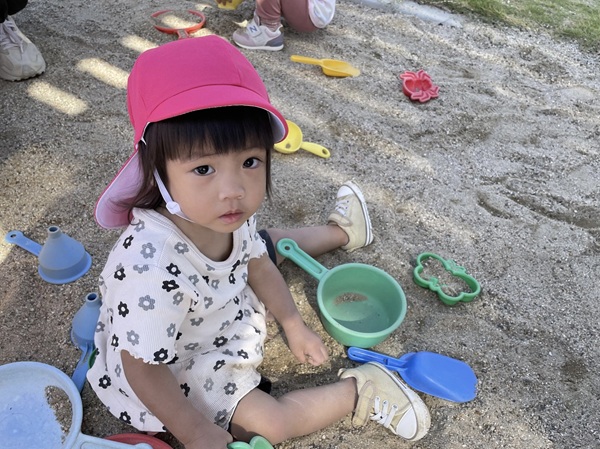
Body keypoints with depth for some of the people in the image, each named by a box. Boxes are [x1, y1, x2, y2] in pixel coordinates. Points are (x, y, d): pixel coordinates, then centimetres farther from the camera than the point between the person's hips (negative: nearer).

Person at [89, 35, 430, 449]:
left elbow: (254, 263, -1)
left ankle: (340, 232, 47)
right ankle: (360, 390, 12)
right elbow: (142, 368, -32)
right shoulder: (152, 270, -46)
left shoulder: (228, 215, -22)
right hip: (179, 371, -6)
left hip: (224, 303, 7)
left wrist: (293, 324, 6)